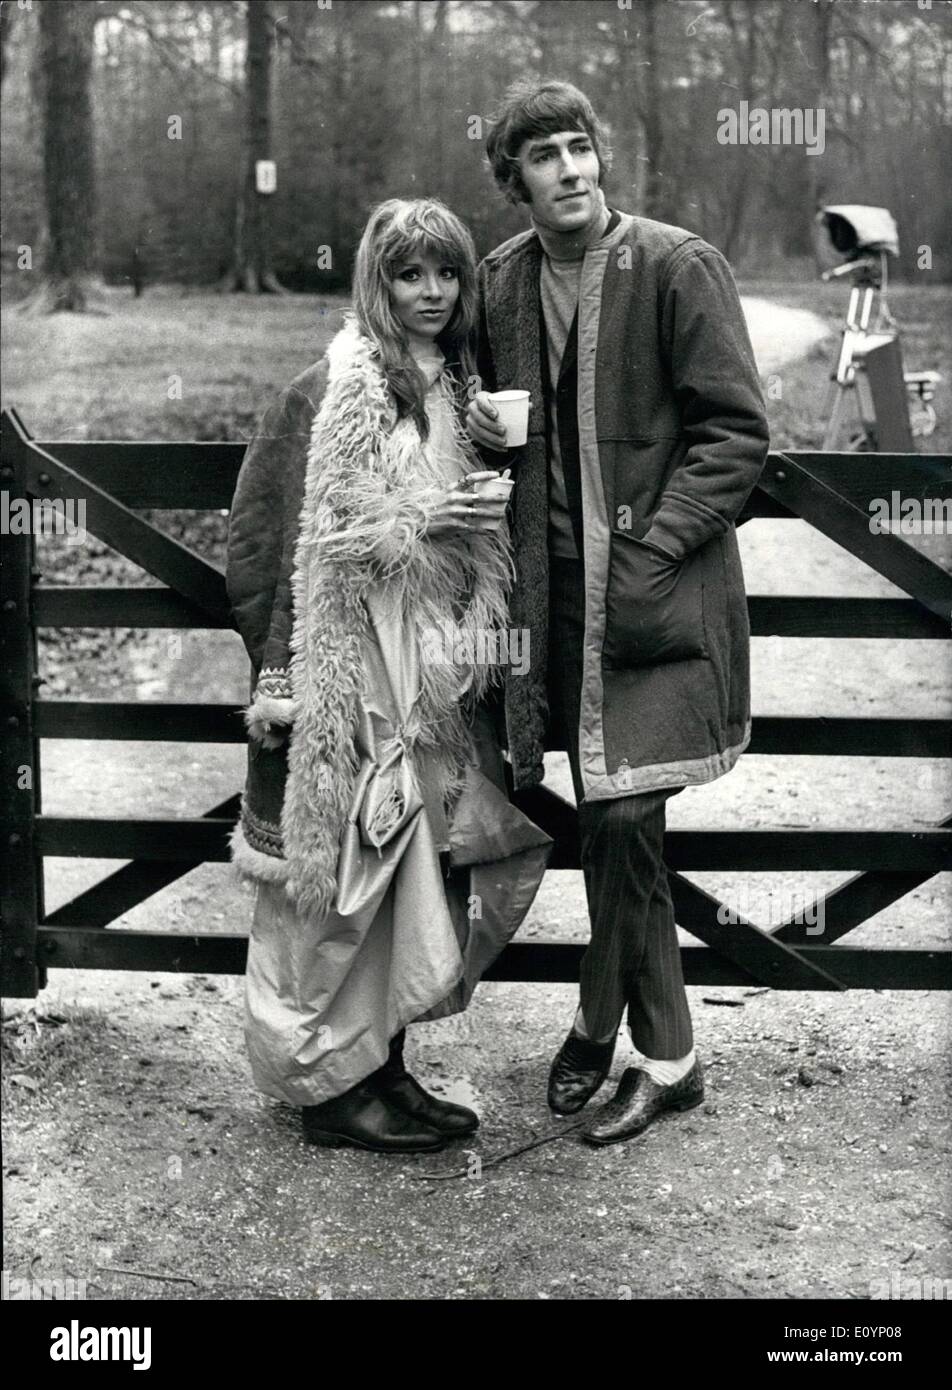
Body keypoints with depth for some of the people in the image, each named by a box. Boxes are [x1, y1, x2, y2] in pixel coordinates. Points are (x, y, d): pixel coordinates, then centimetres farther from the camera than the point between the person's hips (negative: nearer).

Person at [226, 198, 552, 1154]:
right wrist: (416, 523, -15)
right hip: (349, 671, -7)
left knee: (417, 867, 9)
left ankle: (384, 1067, 22)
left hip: (431, 673, 7)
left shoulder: (457, 389, 13)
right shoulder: (332, 391, -9)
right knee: (348, 874, -2)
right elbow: (298, 538, -12)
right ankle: (331, 1084, 12)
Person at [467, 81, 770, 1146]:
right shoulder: (501, 279, 8)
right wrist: (485, 423, 0)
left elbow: (736, 434, -8)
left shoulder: (679, 268, -7)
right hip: (559, 582, 5)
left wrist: (649, 553, -16)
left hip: (658, 588, -5)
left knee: (620, 818, -9)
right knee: (607, 823, 9)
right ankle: (663, 1054, 24)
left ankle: (603, 1020, 15)